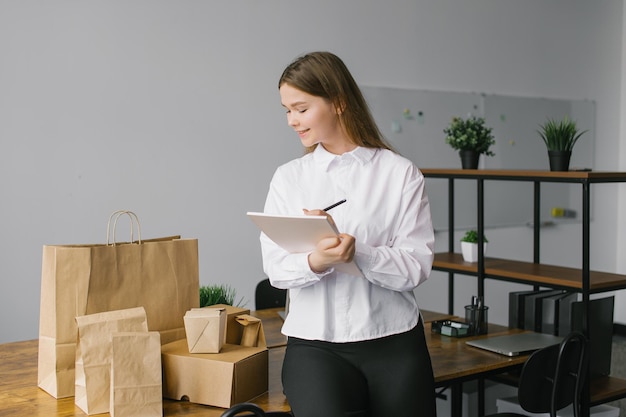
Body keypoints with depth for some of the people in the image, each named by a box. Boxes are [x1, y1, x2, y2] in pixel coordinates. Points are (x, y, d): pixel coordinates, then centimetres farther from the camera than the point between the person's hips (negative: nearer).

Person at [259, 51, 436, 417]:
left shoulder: (401, 173, 0)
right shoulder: (289, 178, 7)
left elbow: (417, 265, -6)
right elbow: (276, 268, -1)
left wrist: (356, 252, -22)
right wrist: (315, 262, -22)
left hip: (394, 342, 0)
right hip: (315, 343, 0)